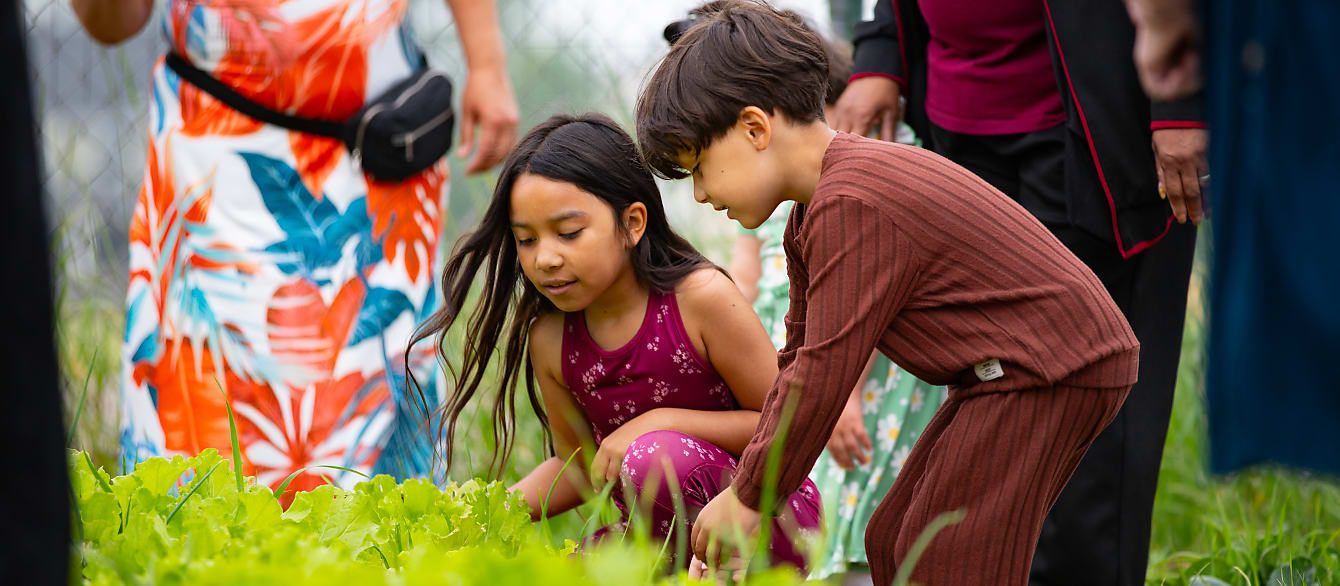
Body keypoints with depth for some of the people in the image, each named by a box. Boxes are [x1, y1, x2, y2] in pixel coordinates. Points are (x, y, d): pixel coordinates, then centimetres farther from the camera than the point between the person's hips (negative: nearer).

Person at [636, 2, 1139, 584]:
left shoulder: (851, 207, -24)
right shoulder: (813, 215, 12)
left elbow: (824, 372, -22)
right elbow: (799, 357, 18)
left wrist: (750, 497, -13)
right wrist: (745, 490, 13)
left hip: (1047, 368, -11)